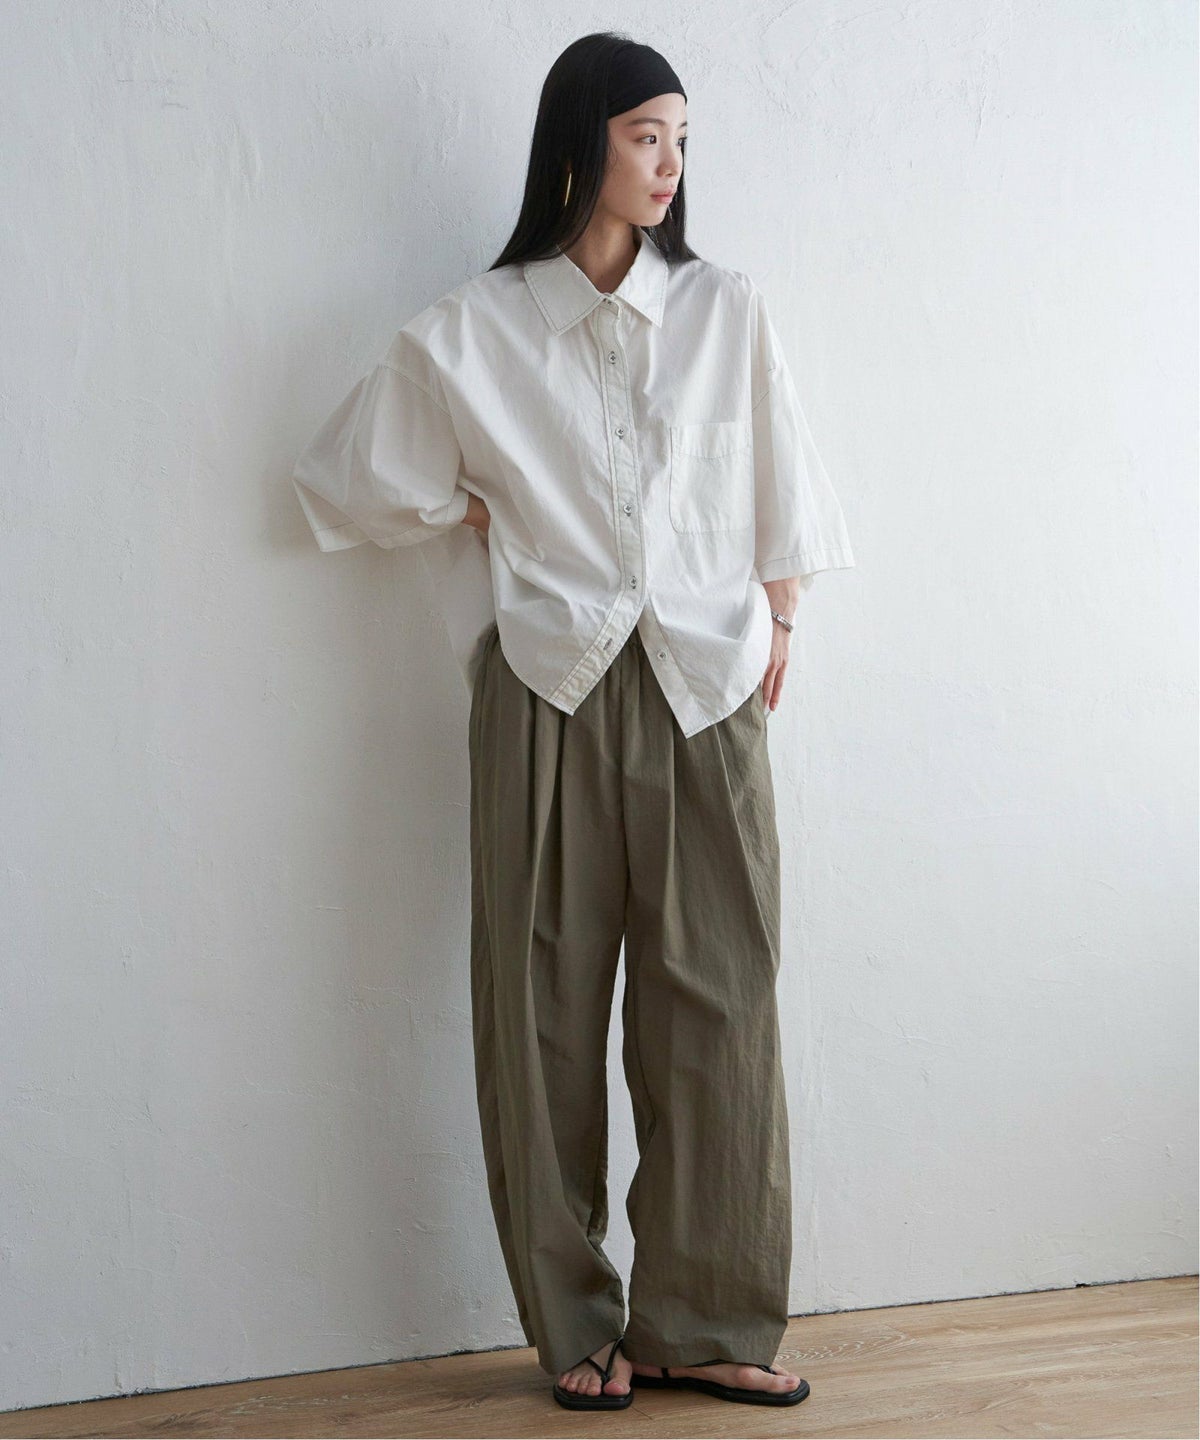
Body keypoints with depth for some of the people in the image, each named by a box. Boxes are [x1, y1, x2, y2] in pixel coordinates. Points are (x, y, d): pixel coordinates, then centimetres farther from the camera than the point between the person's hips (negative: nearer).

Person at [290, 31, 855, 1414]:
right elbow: (359, 476, 11)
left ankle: (707, 1323, 13)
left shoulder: (725, 309, 9)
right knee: (549, 1007, 2)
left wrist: (777, 627, 10)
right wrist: (499, 529, 8)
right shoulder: (471, 330, 3)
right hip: (552, 690, -1)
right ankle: (578, 1327, 15)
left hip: (705, 688, 2)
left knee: (718, 998, 1)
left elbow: (780, 486, 15)